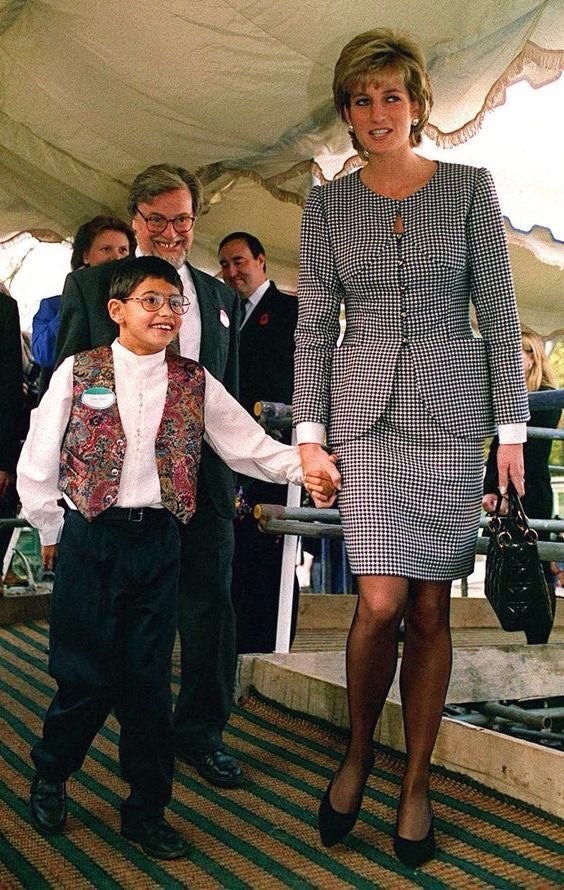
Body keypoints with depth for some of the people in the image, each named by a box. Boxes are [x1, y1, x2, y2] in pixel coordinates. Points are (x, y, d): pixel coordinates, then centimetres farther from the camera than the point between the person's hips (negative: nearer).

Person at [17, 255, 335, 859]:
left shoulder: (194, 384, 5)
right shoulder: (78, 373, -1)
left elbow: (249, 446, 3)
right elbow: (37, 463, 5)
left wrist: (306, 465, -12)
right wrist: (51, 532, 7)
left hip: (157, 542, 2)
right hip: (89, 539, -2)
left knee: (149, 679, 6)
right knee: (85, 674, 2)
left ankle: (146, 811, 21)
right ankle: (49, 776, 30)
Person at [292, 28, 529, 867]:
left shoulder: (470, 187, 4)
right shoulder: (327, 205, 8)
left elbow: (499, 315, 2)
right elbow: (314, 326, 7)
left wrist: (512, 428, -3)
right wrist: (310, 430, 0)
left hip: (450, 410, 0)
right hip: (366, 412, 0)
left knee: (430, 609, 3)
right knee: (382, 601, -11)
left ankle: (416, 783, 18)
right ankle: (360, 748, 16)